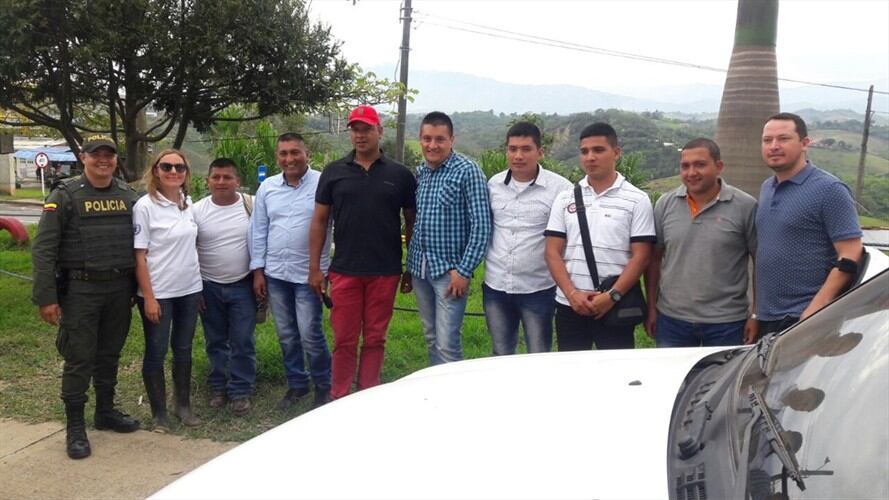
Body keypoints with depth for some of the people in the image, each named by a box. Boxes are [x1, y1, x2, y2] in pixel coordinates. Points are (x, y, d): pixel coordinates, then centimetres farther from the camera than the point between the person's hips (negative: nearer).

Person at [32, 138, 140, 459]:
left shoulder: (128, 196, 8)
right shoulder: (65, 195, -5)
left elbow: (138, 244, 13)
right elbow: (44, 249, -9)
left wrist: (135, 289, 9)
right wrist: (45, 297, -14)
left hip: (119, 289, 4)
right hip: (80, 289, -4)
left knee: (110, 355, 15)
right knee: (79, 359, 0)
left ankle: (106, 412, 31)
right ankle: (75, 427, 13)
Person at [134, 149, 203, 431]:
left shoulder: (188, 203, 5)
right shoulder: (145, 206, -11)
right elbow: (139, 257, -11)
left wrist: (199, 285, 10)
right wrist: (148, 298, -14)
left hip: (189, 290, 5)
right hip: (158, 293, -5)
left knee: (183, 349, 14)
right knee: (156, 352, 6)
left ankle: (183, 405, 28)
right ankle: (159, 413, 18)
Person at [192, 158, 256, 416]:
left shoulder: (252, 206, -5)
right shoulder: (197, 210, -2)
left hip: (242, 285, -2)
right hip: (209, 287, 2)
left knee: (243, 342, 2)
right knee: (216, 342, 13)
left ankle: (240, 391, 13)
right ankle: (219, 388, 27)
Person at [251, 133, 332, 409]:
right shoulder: (267, 187, 6)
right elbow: (259, 231, 10)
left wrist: (326, 272, -10)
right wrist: (258, 271, 7)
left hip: (308, 274, -5)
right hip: (275, 274, 5)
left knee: (310, 335, -3)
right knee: (286, 336, 14)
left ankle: (323, 386, 18)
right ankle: (296, 384, 31)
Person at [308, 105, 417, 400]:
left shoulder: (400, 175, 3)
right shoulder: (334, 172, 4)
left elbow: (412, 223, 7)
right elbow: (319, 221, 6)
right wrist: (314, 267, 1)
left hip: (385, 272, 0)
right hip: (344, 271, 0)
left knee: (375, 339, 9)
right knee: (344, 340, 5)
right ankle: (339, 398, 18)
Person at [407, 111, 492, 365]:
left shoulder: (467, 171, -11)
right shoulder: (419, 172, 9)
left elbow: (481, 225, -14)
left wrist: (464, 271, -16)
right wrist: (411, 262, 11)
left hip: (449, 269, -6)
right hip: (420, 268, 6)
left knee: (447, 344, -7)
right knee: (430, 338, 15)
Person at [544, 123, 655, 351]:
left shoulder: (637, 200, 0)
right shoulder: (565, 199, 7)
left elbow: (640, 255, -5)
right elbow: (553, 252, 4)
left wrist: (612, 296, -15)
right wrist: (572, 294, -9)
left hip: (615, 307, -3)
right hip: (569, 306, 3)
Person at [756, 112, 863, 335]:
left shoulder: (830, 190, -10)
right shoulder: (766, 188, 13)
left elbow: (850, 257, -14)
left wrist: (814, 311, -21)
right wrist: (757, 307, 12)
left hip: (804, 319, -7)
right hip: (766, 317, 7)